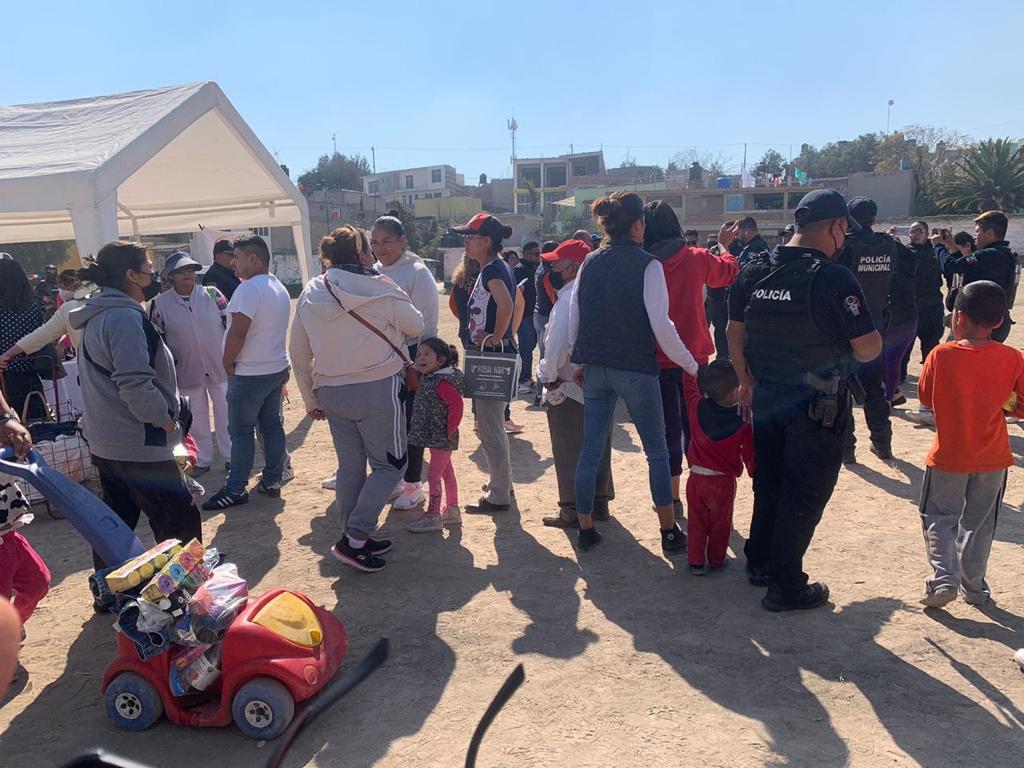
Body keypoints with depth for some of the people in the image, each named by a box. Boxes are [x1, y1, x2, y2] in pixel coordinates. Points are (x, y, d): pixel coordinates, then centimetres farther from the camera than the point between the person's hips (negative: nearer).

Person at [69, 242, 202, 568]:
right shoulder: (125, 317, -19)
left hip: (105, 441, 10)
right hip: (138, 444, -10)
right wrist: (164, 418, -13)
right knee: (180, 524, -2)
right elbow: (136, 385, -27)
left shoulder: (97, 315, 13)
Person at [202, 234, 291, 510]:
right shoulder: (280, 288, 13)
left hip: (249, 374, -9)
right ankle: (272, 481, 20)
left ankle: (236, 489, 7)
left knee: (241, 431, 0)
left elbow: (238, 332, -24)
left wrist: (228, 362, -11)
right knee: (272, 425, 13)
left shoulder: (249, 288, -18)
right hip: (277, 368, 9)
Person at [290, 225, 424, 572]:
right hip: (377, 388, -5)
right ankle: (354, 538, 0)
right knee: (390, 464, 7)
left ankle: (356, 540, 24)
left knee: (350, 466, 15)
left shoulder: (310, 293, 5)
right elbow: (416, 327, 4)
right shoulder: (381, 290, -10)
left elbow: (299, 353, 9)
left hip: (331, 391, 6)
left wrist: (311, 398, 19)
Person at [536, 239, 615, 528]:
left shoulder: (568, 299, -18)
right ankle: (599, 502, 27)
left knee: (569, 452, 4)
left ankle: (572, 510, 11)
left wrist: (548, 375, -8)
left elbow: (557, 344, -24)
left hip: (568, 388, -7)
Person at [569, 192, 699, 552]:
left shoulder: (590, 262, 6)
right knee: (657, 451, 8)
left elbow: (574, 317, 8)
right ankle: (669, 533, 15)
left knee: (590, 450, 11)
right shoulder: (647, 265, -10)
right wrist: (692, 366, -7)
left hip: (595, 369, 5)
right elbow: (661, 325, -15)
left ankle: (585, 528, 18)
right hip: (635, 369, -5)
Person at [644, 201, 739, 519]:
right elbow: (727, 273, 17)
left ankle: (673, 497, 14)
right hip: (694, 358, 2)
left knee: (668, 429, 9)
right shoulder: (696, 259, -4)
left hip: (657, 361, -1)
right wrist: (725, 246, 34)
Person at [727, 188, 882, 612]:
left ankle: (759, 563, 36)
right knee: (804, 495, 7)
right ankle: (786, 587, 16)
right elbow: (868, 349, -17)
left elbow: (734, 334, 7)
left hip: (766, 398, 6)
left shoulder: (753, 272, 0)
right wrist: (874, 338, 5)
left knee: (768, 483, 21)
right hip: (817, 406, -6)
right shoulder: (834, 279, -19)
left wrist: (747, 382, 16)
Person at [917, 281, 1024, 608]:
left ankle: (944, 578, 1)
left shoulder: (941, 355, -15)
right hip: (993, 459, 2)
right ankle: (974, 586, 27)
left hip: (948, 457, -2)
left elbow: (925, 396, -3)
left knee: (939, 517, 14)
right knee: (978, 523, 18)